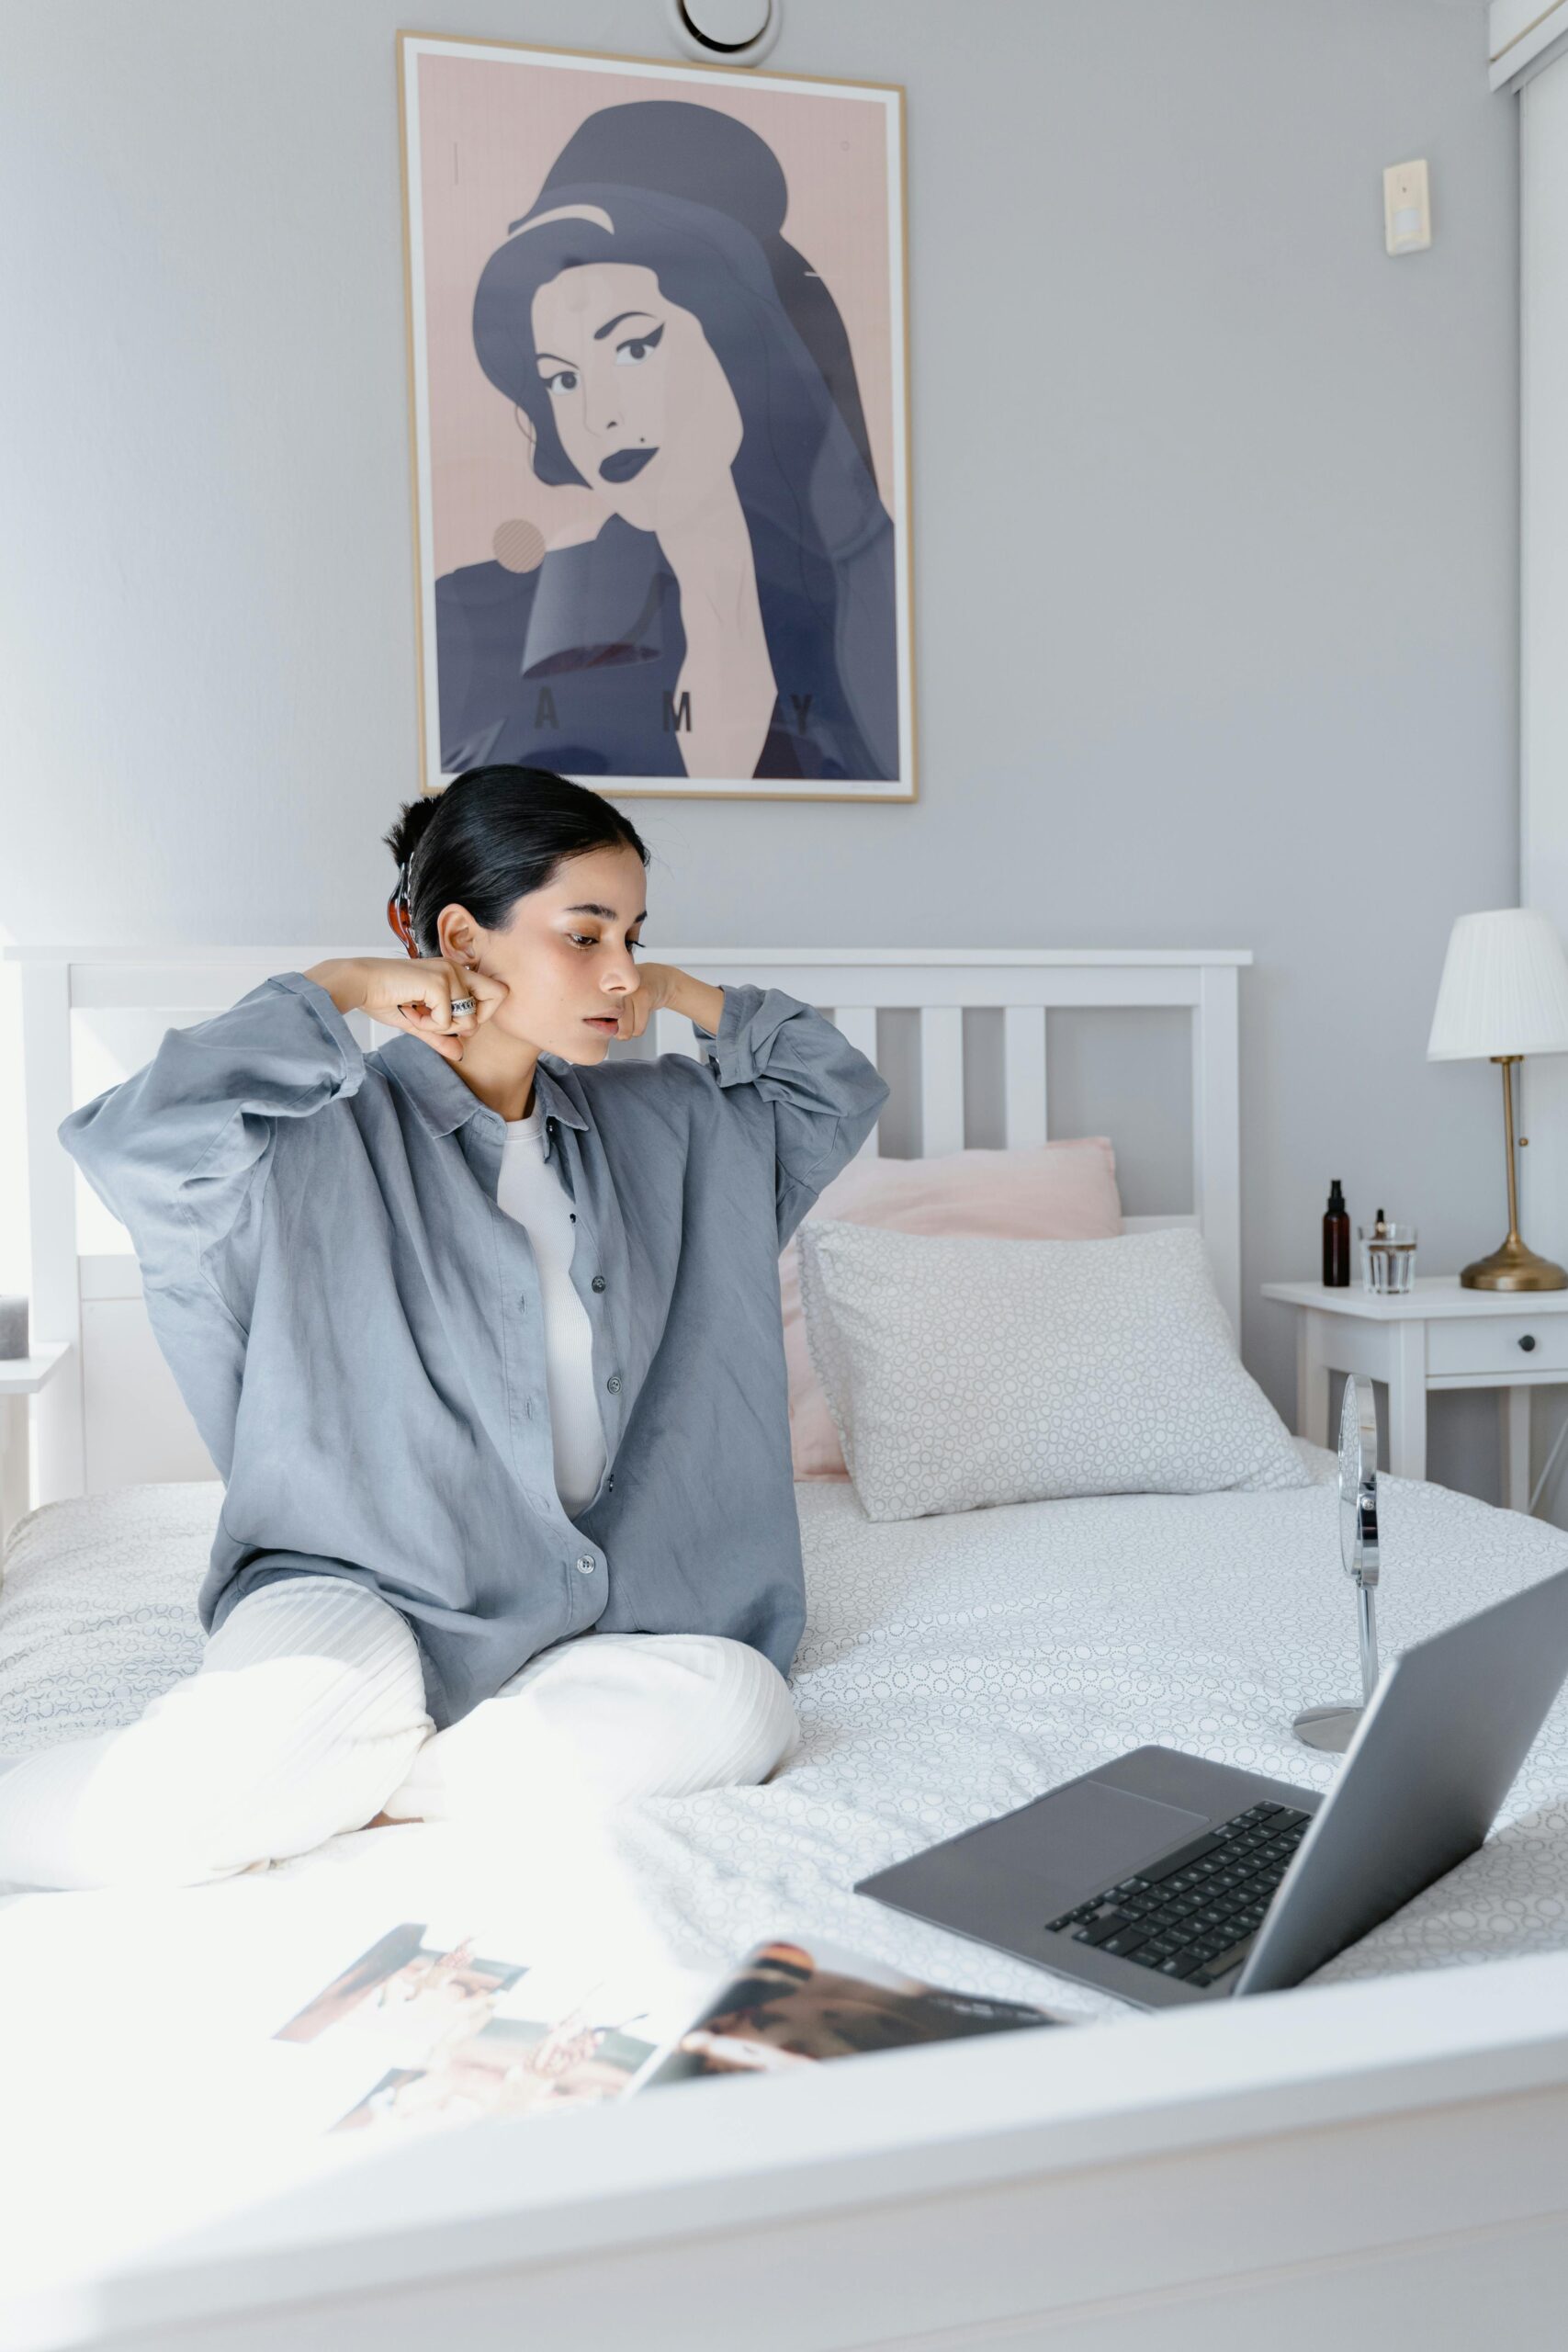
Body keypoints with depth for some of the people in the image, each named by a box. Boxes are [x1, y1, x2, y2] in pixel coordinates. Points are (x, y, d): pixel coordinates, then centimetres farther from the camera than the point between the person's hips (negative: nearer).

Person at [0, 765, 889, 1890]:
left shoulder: (650, 1125, 10)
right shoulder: (335, 1135, -8)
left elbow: (840, 1088, 22)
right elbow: (132, 1140, -26)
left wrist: (683, 991, 9)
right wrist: (333, 988, -14)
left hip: (578, 1610, 6)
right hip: (352, 1587, -5)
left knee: (743, 1706, -26)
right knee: (333, 1709, -39)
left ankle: (331, 1779, -19)